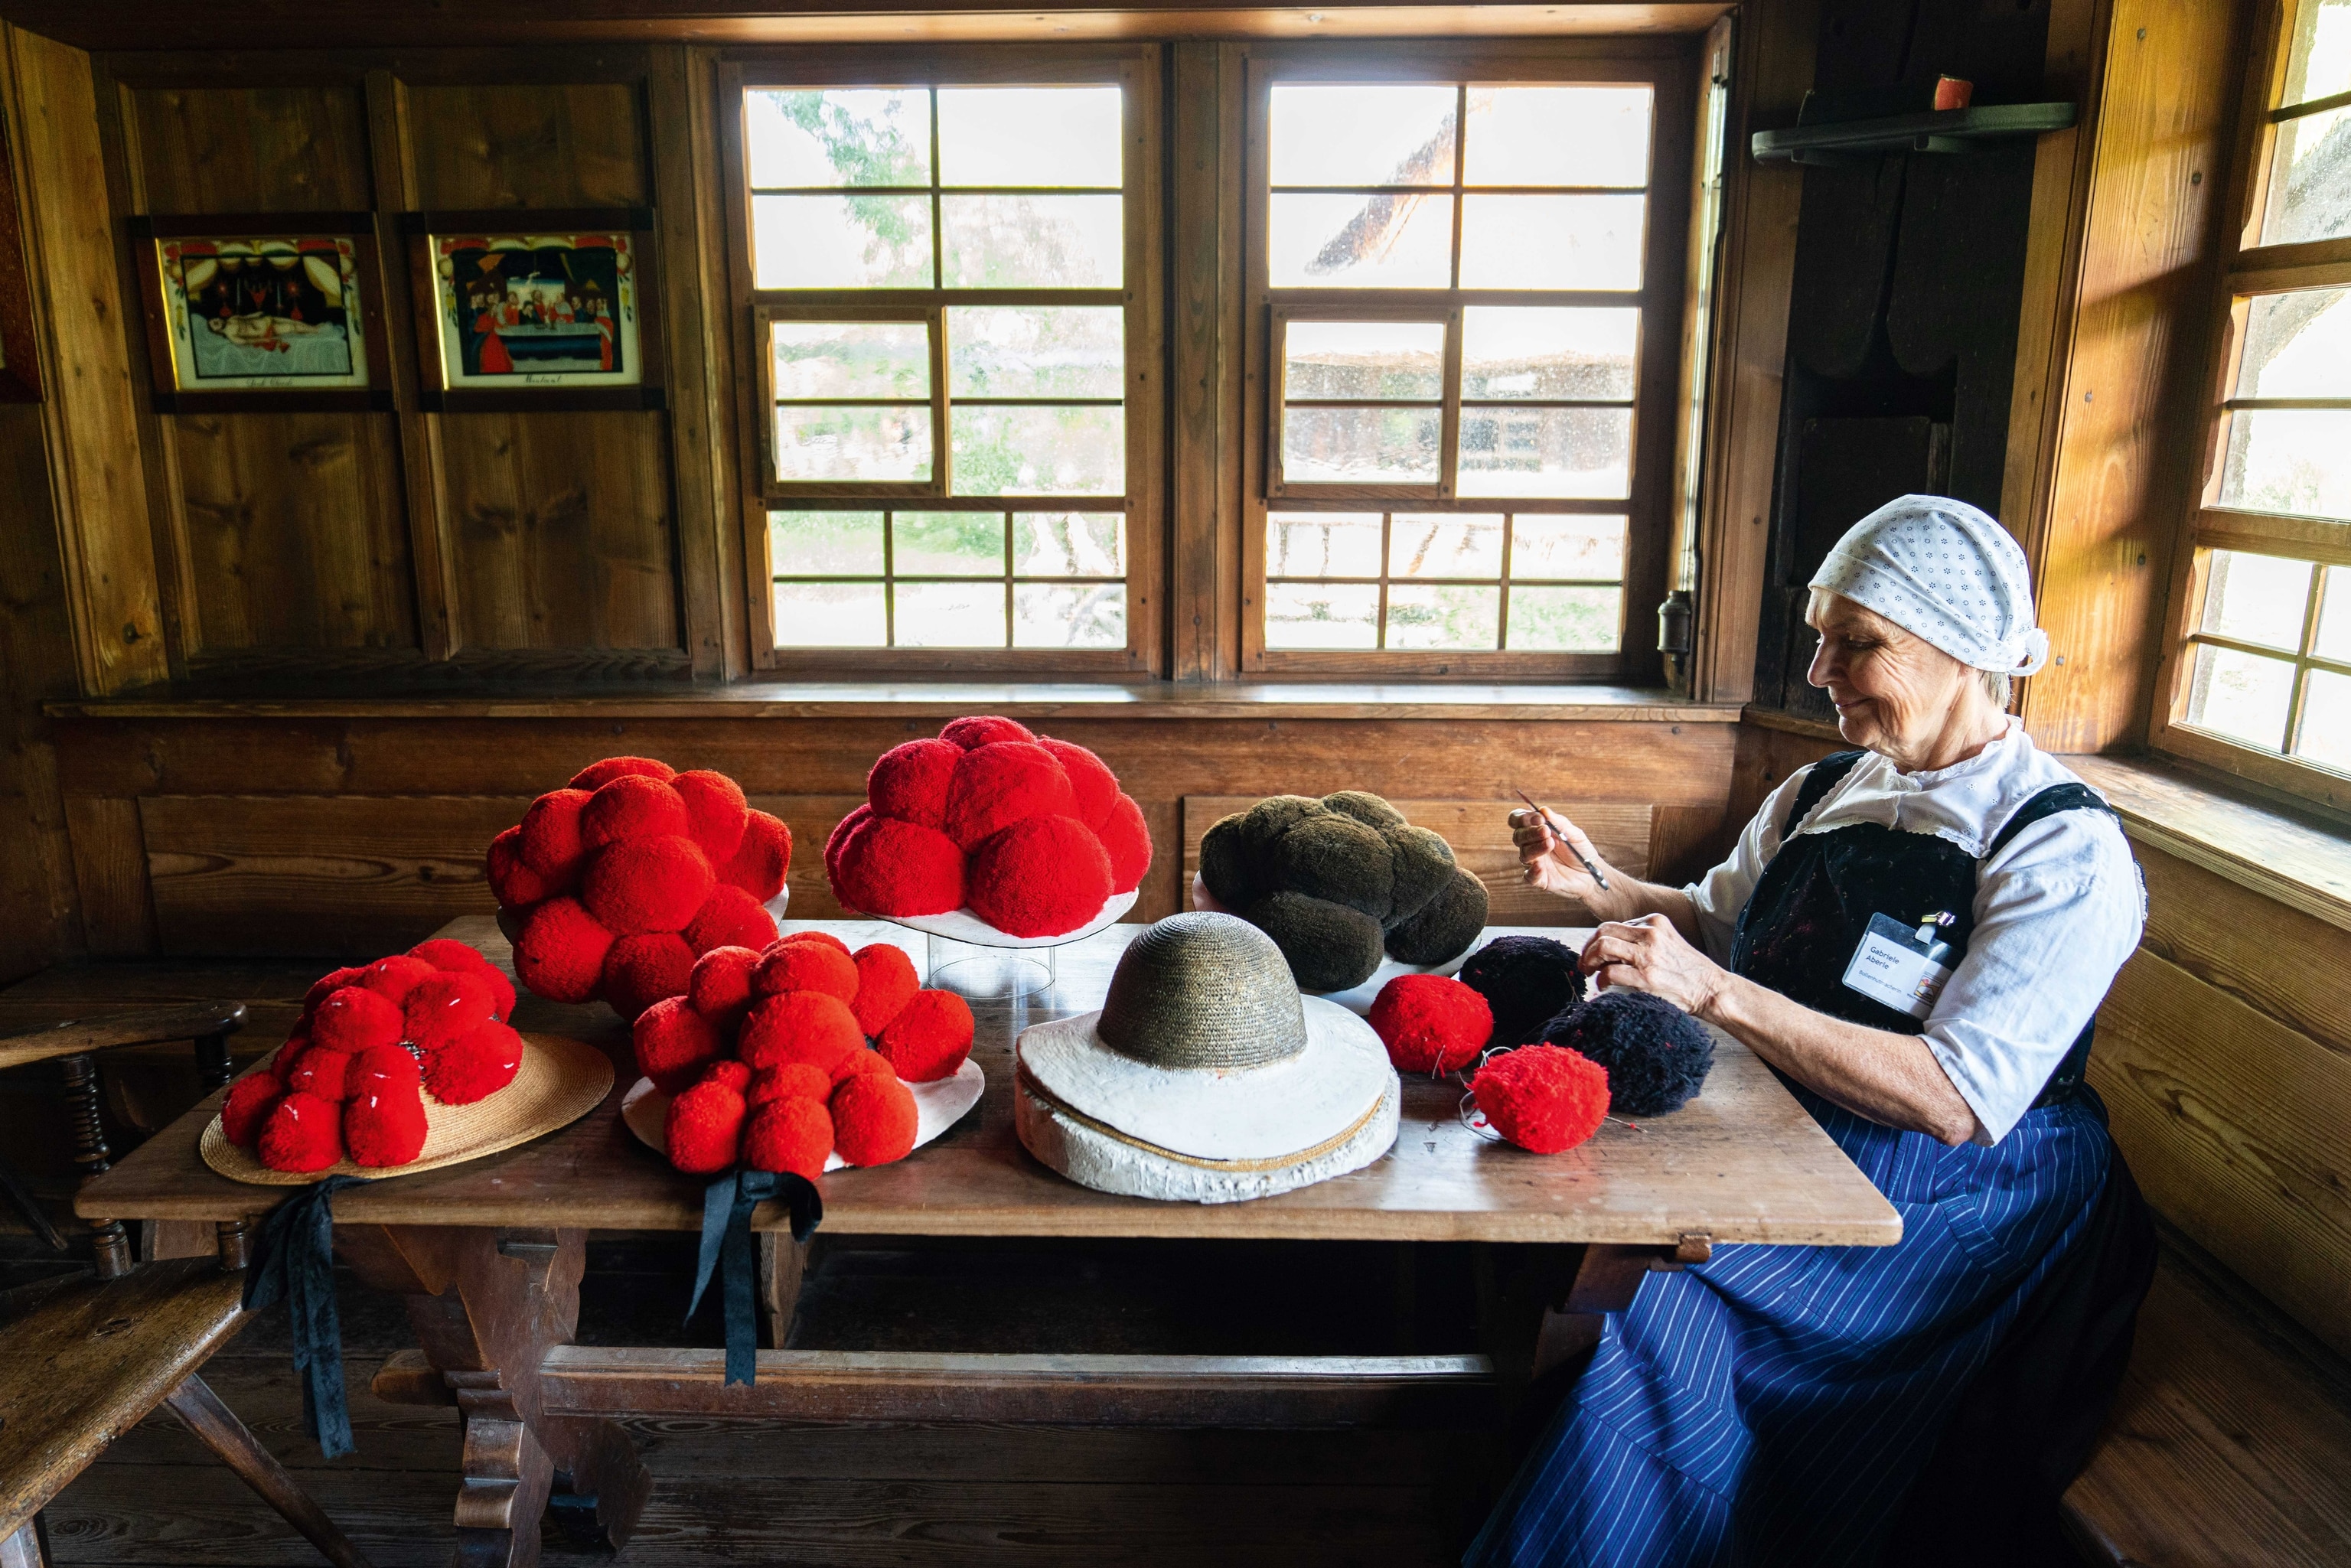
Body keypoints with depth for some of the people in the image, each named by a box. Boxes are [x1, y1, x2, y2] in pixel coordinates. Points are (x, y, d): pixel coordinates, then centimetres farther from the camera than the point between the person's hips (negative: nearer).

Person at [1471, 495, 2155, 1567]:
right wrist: (1599, 888, 3)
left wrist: (1714, 992, -28)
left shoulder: (2066, 852, -12)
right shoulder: (1821, 792, 8)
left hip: (1939, 1220, -6)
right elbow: (1717, 920, 23)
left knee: (1668, 1322, -28)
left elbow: (1955, 1102, -21)